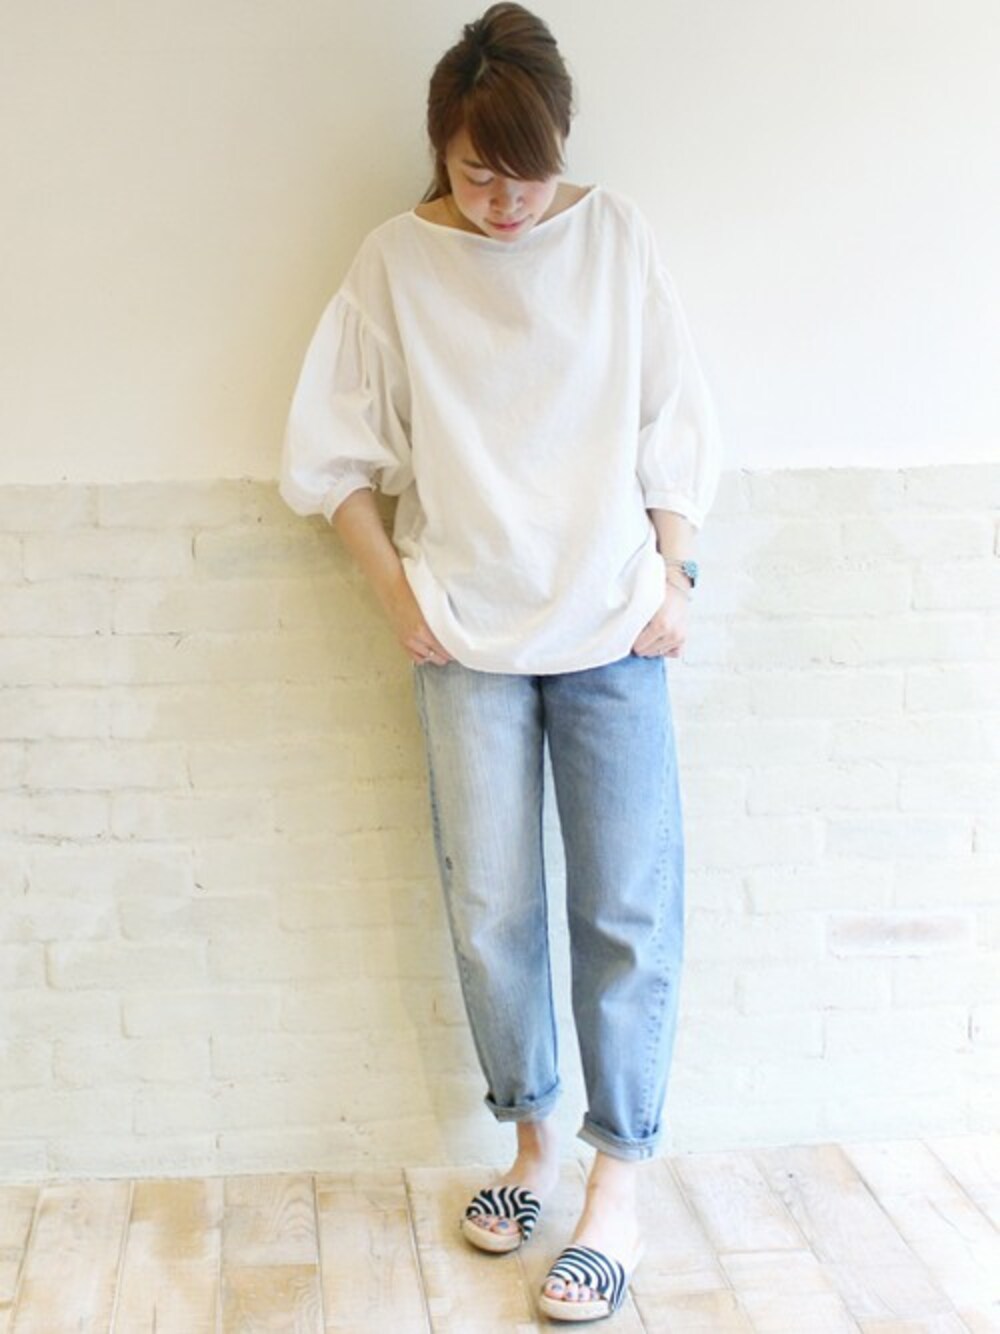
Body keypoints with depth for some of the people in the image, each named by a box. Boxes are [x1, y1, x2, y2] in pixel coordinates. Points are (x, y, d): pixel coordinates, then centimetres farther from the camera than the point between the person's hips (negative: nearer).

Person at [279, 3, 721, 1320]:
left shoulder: (614, 236, 1)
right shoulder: (396, 262, 0)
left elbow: (676, 421, 5)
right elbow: (333, 448, 5)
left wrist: (673, 577, 0)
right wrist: (395, 585, -1)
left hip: (612, 628, 0)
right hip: (469, 635, 0)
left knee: (628, 908, 0)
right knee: (490, 910, 4)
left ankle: (618, 1179, 12)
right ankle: (530, 1136, 25)